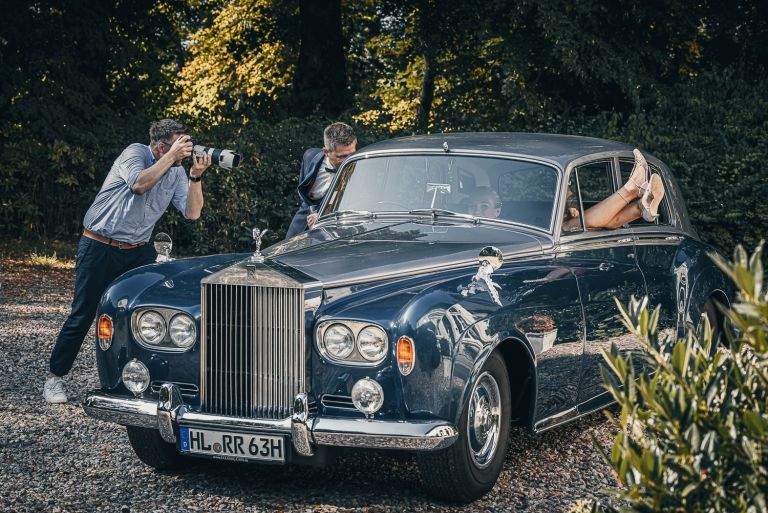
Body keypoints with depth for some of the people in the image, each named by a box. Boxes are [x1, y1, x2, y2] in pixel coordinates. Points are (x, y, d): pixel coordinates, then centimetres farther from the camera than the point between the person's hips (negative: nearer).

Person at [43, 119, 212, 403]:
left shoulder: (176, 172, 4)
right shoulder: (135, 153, -12)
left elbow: (192, 212, -6)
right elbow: (139, 184, -31)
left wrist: (196, 176, -19)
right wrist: (171, 156, -28)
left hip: (137, 251, 5)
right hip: (99, 248, -5)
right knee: (82, 315, -2)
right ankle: (55, 377, 11)